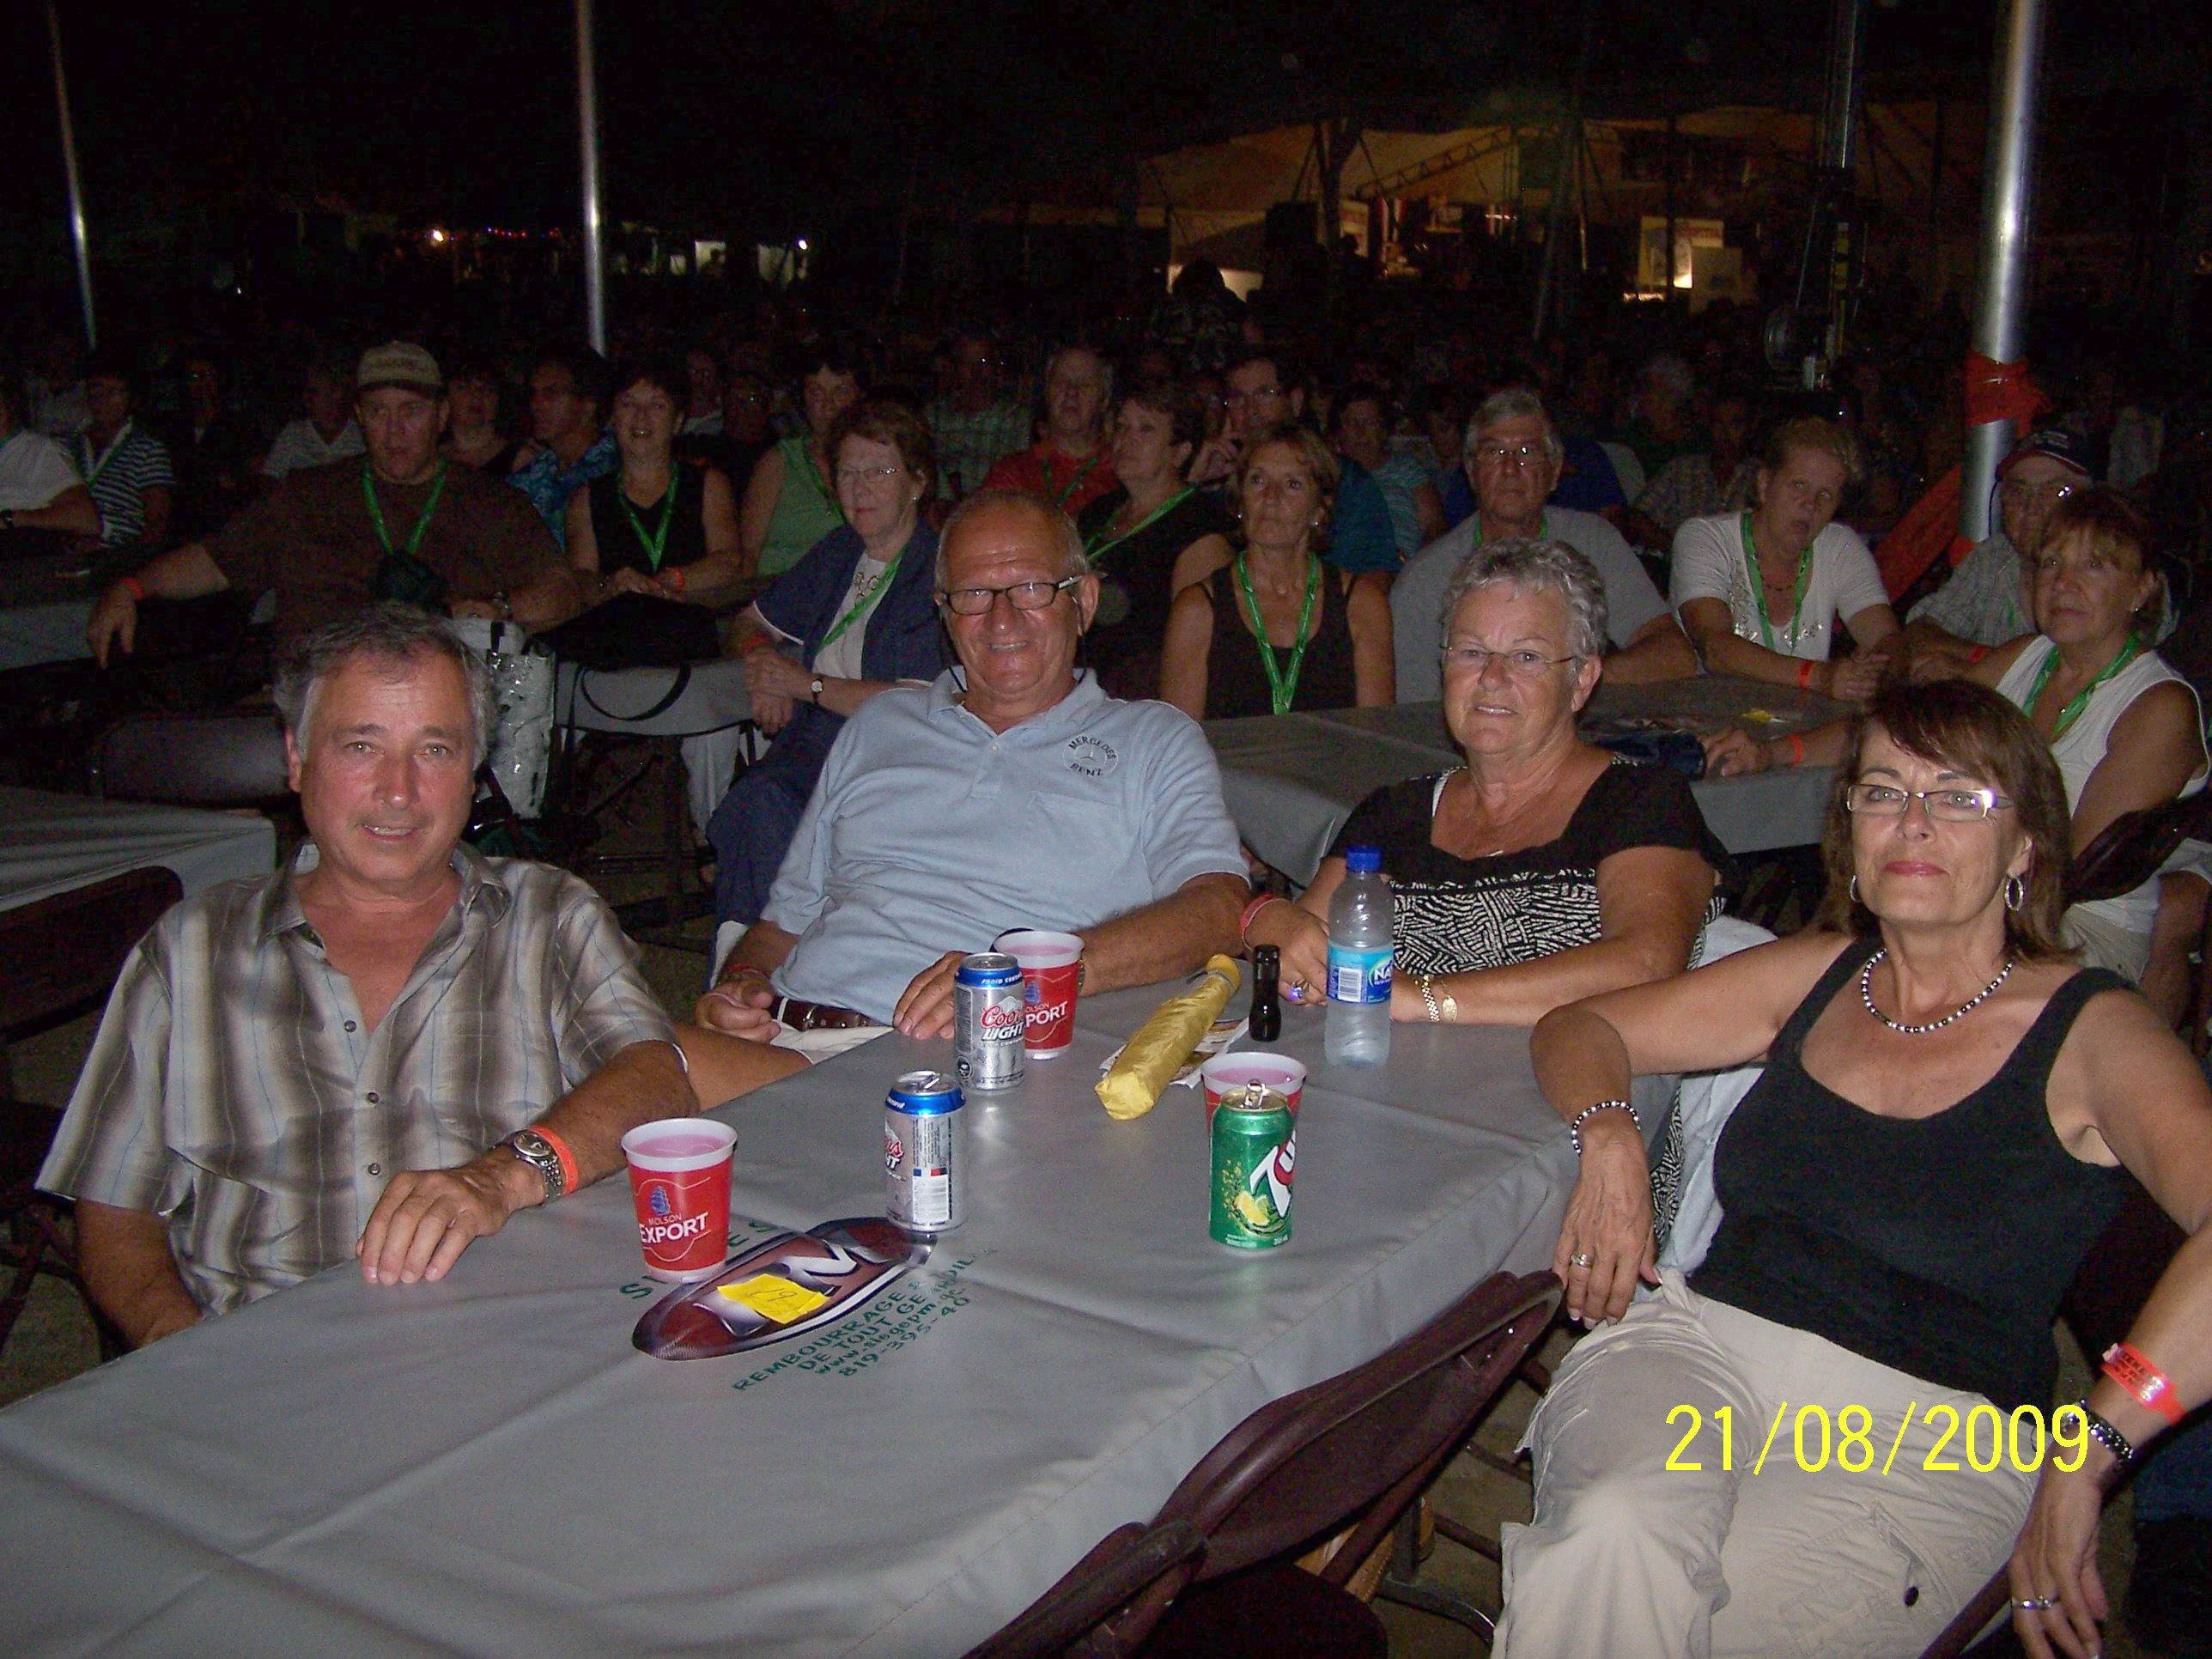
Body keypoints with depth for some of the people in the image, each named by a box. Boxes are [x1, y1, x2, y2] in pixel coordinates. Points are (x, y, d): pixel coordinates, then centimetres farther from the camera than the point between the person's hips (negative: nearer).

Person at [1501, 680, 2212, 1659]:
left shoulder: (2088, 1032, -1)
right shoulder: (1818, 974, 14)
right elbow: (1578, 1028, 19)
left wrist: (2081, 1460, -25)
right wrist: (1608, 1141, -3)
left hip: (1923, 1433, -3)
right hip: (1704, 1340, 3)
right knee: (1613, 1538, -31)